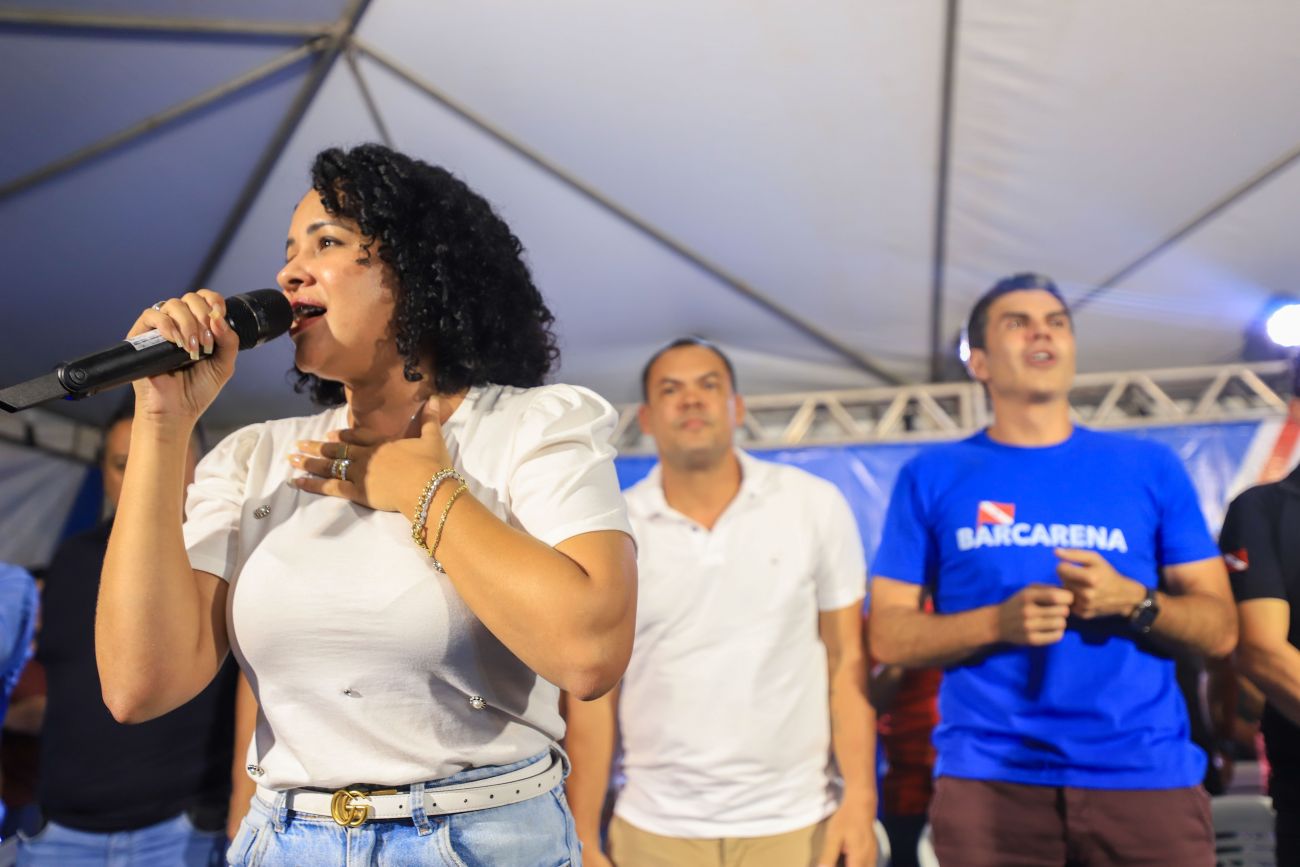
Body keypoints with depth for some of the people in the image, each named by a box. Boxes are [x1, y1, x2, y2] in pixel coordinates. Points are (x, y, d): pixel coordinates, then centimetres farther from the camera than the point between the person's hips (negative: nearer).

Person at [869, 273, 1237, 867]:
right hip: (989, 780, -1)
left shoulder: (1150, 467, 7)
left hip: (1148, 776, 1)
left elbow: (1220, 629, 6)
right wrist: (997, 622, -16)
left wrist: (1133, 601, -14)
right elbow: (887, 635, 1)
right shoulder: (932, 477, 4)